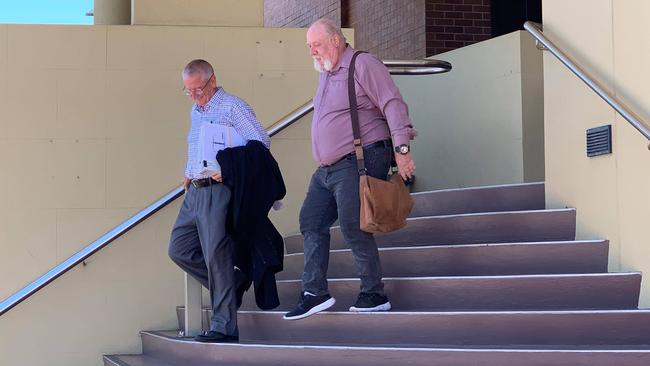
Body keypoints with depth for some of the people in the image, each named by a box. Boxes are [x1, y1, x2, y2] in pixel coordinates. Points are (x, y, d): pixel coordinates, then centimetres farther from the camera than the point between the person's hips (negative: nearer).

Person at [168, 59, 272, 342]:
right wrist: (189, 173, 13)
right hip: (194, 192, 9)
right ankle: (227, 286, 20)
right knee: (179, 249, 7)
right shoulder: (195, 111, 19)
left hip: (218, 191, -9)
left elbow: (261, 141, -15)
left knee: (216, 255, -9)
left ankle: (224, 327, -5)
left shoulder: (232, 107, -7)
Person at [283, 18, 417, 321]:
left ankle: (374, 295, -3)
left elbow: (393, 105, -15)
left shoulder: (362, 65, -8)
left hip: (359, 161, -9)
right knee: (311, 222, 6)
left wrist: (402, 150, -23)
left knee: (352, 226, -13)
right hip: (327, 168, 10)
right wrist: (324, 163, 19)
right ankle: (315, 293, 9)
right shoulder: (326, 74, 19)